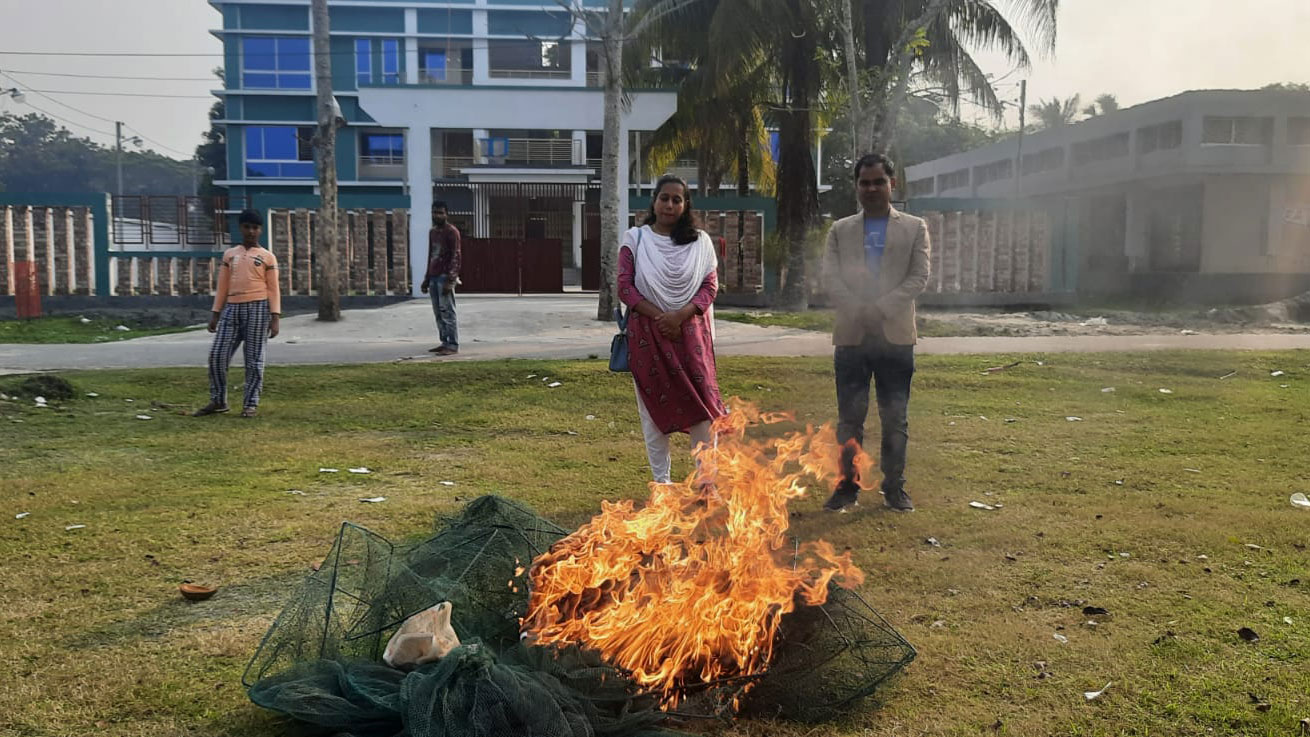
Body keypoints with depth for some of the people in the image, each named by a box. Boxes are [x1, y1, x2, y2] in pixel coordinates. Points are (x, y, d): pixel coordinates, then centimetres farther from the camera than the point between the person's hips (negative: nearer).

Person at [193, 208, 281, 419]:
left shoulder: (267, 257, 4)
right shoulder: (229, 254, 14)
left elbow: (273, 289, 1)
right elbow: (222, 286, 15)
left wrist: (275, 317, -7)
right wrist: (215, 313, 8)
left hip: (257, 308, -4)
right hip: (232, 308, 4)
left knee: (254, 358, -1)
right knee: (217, 355, -1)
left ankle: (251, 403, 6)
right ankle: (218, 400, 13)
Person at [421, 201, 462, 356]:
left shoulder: (452, 232, -6)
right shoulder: (432, 232, 19)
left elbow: (455, 257, -12)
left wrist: (450, 280, -20)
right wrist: (426, 279, 19)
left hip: (445, 276, -8)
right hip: (433, 277, 8)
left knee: (447, 312, -9)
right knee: (438, 312, 6)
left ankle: (453, 345, -8)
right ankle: (445, 342, 9)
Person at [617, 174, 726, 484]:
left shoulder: (699, 241, 7)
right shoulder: (635, 239, 4)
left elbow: (711, 285, 1)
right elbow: (624, 286, -2)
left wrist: (680, 316, -14)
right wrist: (658, 316, -13)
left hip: (689, 332, 1)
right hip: (647, 333, 0)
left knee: (699, 405, -3)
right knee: (654, 406, 4)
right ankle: (660, 481, 14)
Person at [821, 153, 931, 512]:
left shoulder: (914, 228, 9)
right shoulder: (840, 230, 12)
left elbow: (919, 276, -1)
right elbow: (830, 276, 1)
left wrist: (881, 309, -13)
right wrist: (858, 313, -13)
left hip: (896, 335, -1)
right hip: (851, 336, 1)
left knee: (895, 417, 5)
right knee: (849, 416, 3)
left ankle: (894, 486, 14)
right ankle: (847, 485, 11)